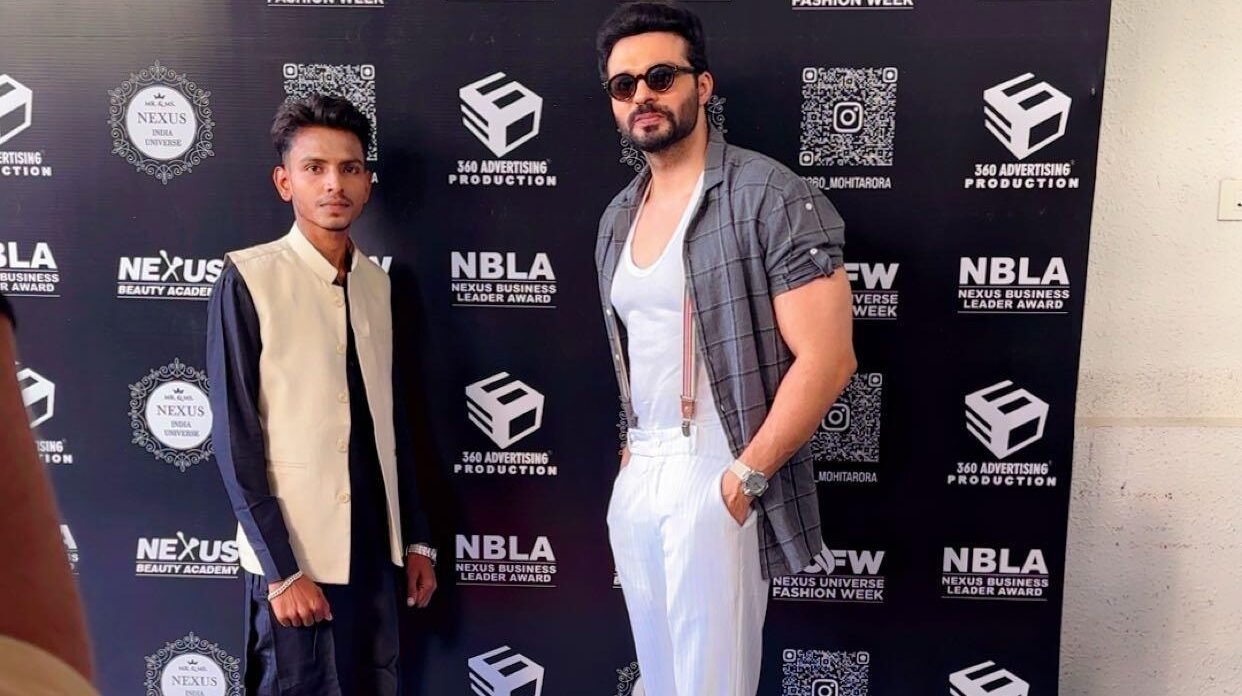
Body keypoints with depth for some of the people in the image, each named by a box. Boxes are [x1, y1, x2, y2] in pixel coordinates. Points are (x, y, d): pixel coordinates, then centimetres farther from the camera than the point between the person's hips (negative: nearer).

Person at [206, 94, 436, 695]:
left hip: (376, 549, 5)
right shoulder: (249, 278, -8)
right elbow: (234, 438, -10)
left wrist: (416, 540, 9)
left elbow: (389, 425, 10)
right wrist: (281, 569, -13)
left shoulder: (376, 283, 7)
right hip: (294, 555, -5)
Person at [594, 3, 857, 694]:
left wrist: (745, 478, -17)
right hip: (634, 476, 7)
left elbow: (827, 358, -17)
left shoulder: (770, 197, -12)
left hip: (714, 479, -7)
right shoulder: (618, 217, 10)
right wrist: (632, 448, 9)